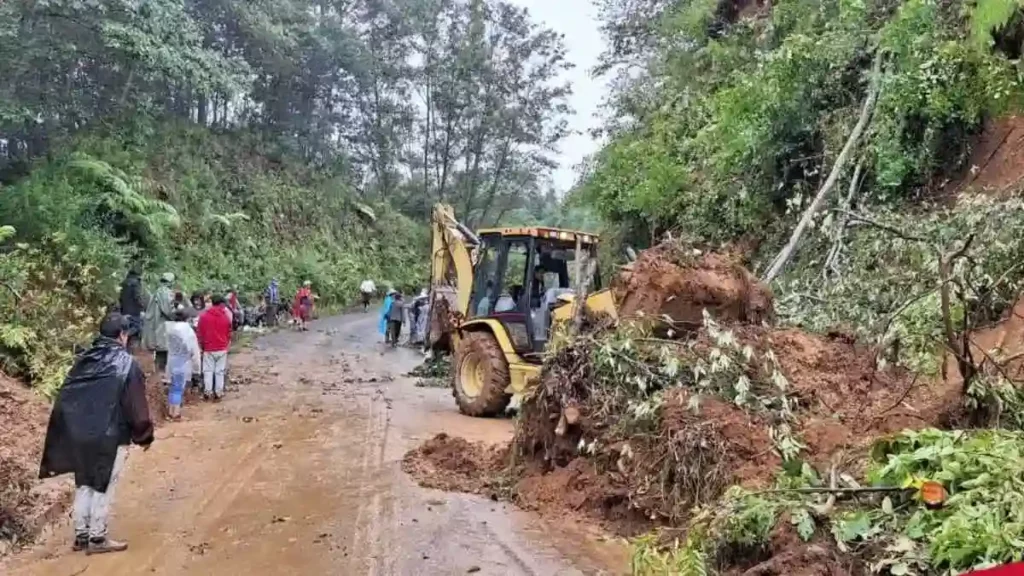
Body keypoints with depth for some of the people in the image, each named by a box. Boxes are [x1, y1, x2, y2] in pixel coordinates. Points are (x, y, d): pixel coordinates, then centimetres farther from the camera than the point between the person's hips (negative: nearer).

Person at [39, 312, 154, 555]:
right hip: (111, 437, -6)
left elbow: (65, 399, 10)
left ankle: (81, 535, 24)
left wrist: (70, 433, 17)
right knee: (103, 488, 4)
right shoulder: (127, 364, -13)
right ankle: (97, 538, 12)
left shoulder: (83, 360, 6)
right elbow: (136, 406, -13)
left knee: (84, 485, 16)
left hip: (79, 435, 6)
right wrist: (144, 436, -1)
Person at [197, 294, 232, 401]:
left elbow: (200, 333, 2)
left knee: (208, 371, 8)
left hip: (208, 349, 0)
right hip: (222, 349, 0)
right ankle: (218, 393, 7)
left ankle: (207, 392, 8)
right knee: (220, 372, 6)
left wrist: (201, 346, 14)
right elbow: (229, 334, 7)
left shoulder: (204, 316, -3)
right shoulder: (226, 316, -2)